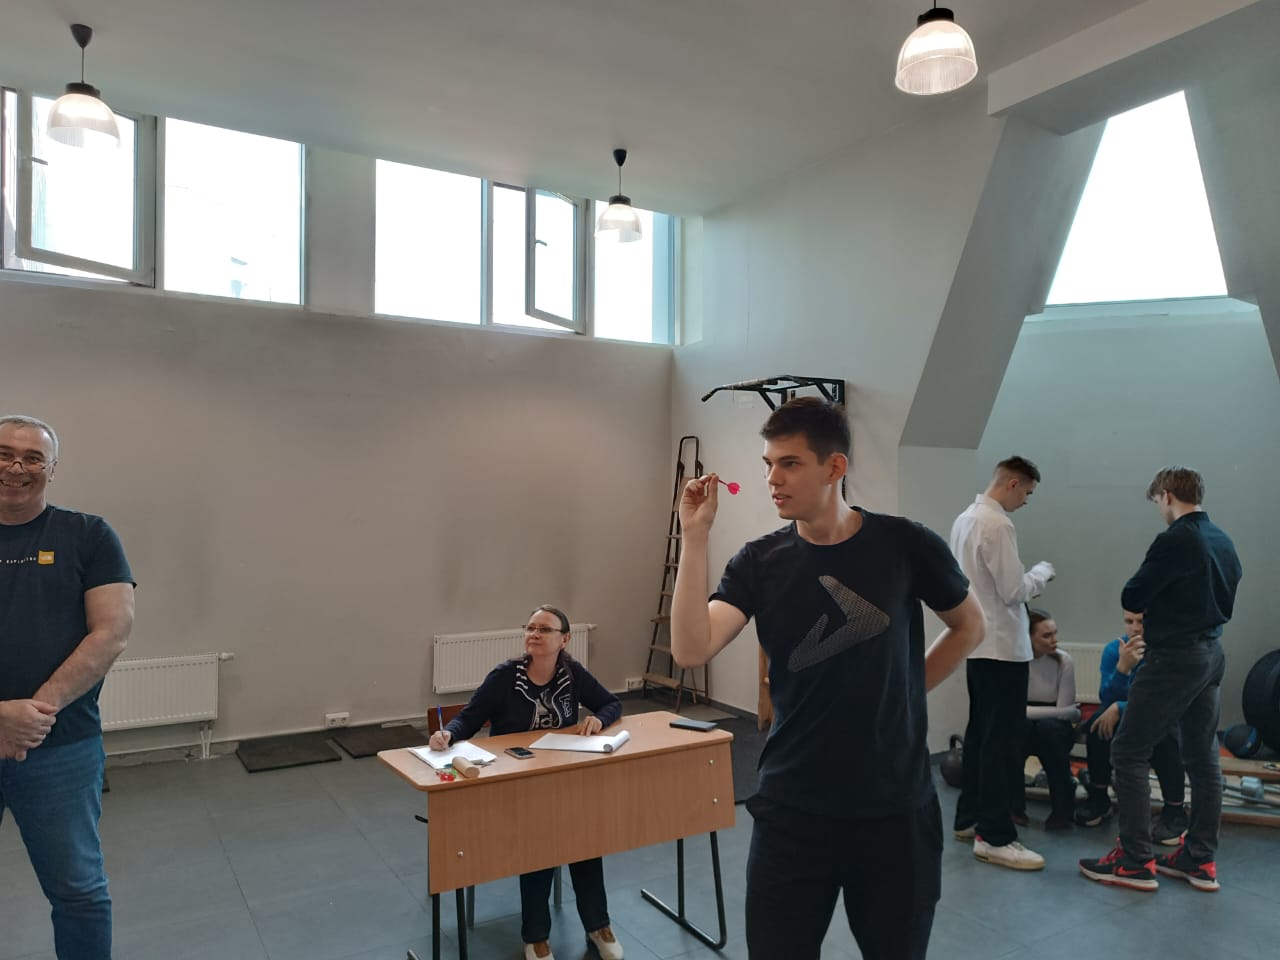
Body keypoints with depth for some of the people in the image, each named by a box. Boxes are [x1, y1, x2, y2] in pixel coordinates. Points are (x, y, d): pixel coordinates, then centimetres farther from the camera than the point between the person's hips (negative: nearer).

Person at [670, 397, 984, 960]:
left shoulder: (906, 546, -9)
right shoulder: (758, 563, -6)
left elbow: (968, 628, 9)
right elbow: (690, 650, -20)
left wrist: (905, 693, 2)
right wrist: (695, 535, -23)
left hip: (895, 808, 0)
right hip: (791, 810, 0)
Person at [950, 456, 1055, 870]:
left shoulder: (964, 519, 10)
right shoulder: (997, 525, -19)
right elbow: (1013, 591, -19)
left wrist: (1028, 580, 13)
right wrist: (1042, 571, -2)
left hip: (976, 642, 10)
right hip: (1001, 645, -10)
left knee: (980, 732, 16)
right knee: (1003, 741, -4)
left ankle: (969, 817, 25)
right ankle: (994, 836, 1)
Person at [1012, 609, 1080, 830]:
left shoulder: (1063, 661, -15)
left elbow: (1065, 711, -15)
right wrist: (1061, 712, -22)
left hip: (1055, 731, 0)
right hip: (1022, 732, 0)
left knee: (1048, 726, -34)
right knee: (1018, 725, -35)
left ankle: (1062, 810, -18)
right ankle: (1014, 807, -18)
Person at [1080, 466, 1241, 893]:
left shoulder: (1175, 541, -17)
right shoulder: (1224, 542, 9)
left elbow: (1131, 599, -14)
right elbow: (1225, 599, 19)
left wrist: (1148, 601, 8)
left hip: (1174, 657, -9)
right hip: (1212, 654, 9)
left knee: (1129, 753, -1)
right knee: (1203, 757, 14)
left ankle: (1135, 862, 3)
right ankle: (1201, 860, 23)